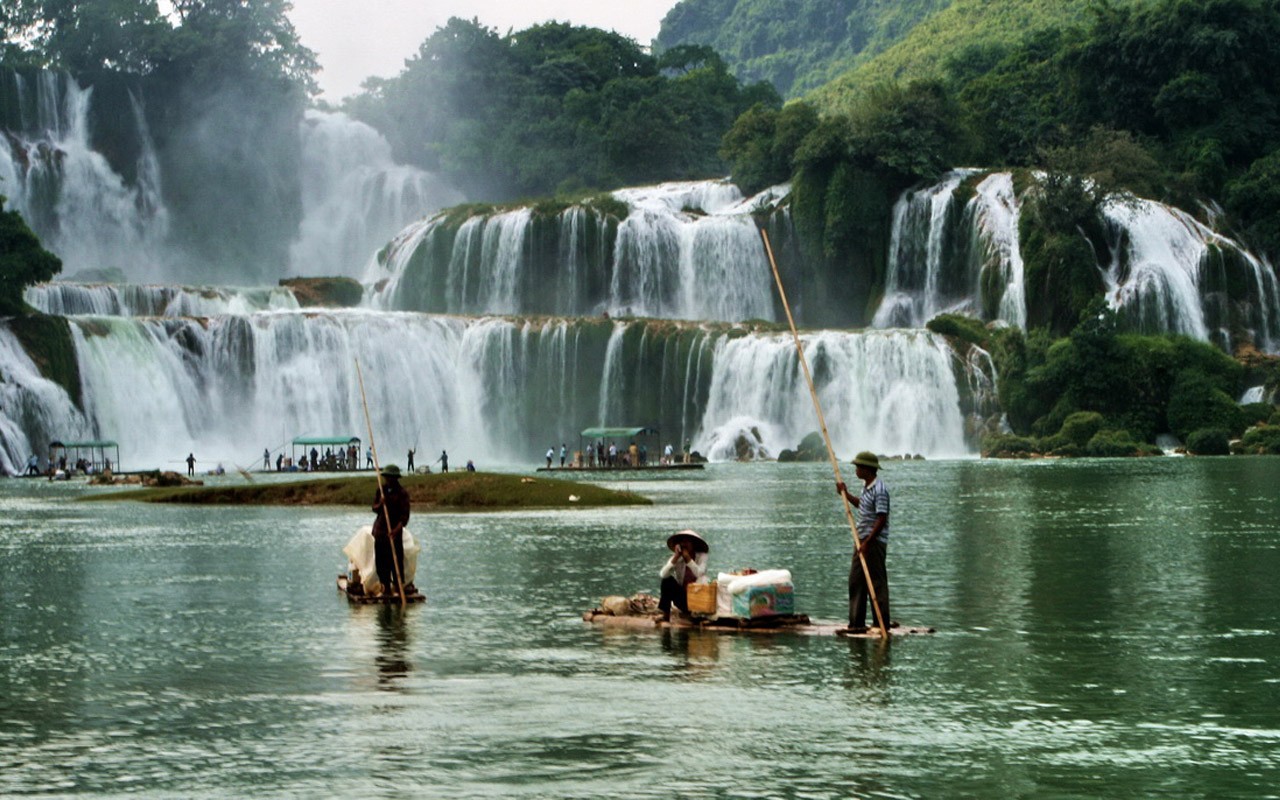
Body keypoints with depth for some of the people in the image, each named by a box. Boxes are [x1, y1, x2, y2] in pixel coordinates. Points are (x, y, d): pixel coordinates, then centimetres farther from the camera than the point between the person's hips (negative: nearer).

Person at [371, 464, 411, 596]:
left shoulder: (401, 493, -6)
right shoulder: (381, 490, 11)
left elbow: (405, 515, -12)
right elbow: (374, 509, 10)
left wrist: (397, 529, -26)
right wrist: (380, 504, -14)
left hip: (394, 532, -5)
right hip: (380, 530, 5)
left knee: (396, 561, -7)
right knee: (381, 561, 5)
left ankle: (398, 587, -3)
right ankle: (386, 587, 13)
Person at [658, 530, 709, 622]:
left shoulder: (701, 556, -7)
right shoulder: (677, 558, -2)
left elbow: (701, 575, -25)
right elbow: (663, 575, -19)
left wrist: (688, 559, -27)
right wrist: (675, 558, -25)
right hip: (682, 597, 3)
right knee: (668, 580, -22)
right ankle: (665, 616, -19)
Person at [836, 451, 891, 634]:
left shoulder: (879, 490, -18)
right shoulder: (866, 487, 12)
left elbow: (881, 519, -22)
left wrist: (867, 542, -23)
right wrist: (846, 493, 29)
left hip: (875, 542, -10)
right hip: (863, 541, 10)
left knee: (877, 584, -5)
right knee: (856, 581, 10)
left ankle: (882, 625, 0)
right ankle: (857, 623, 15)